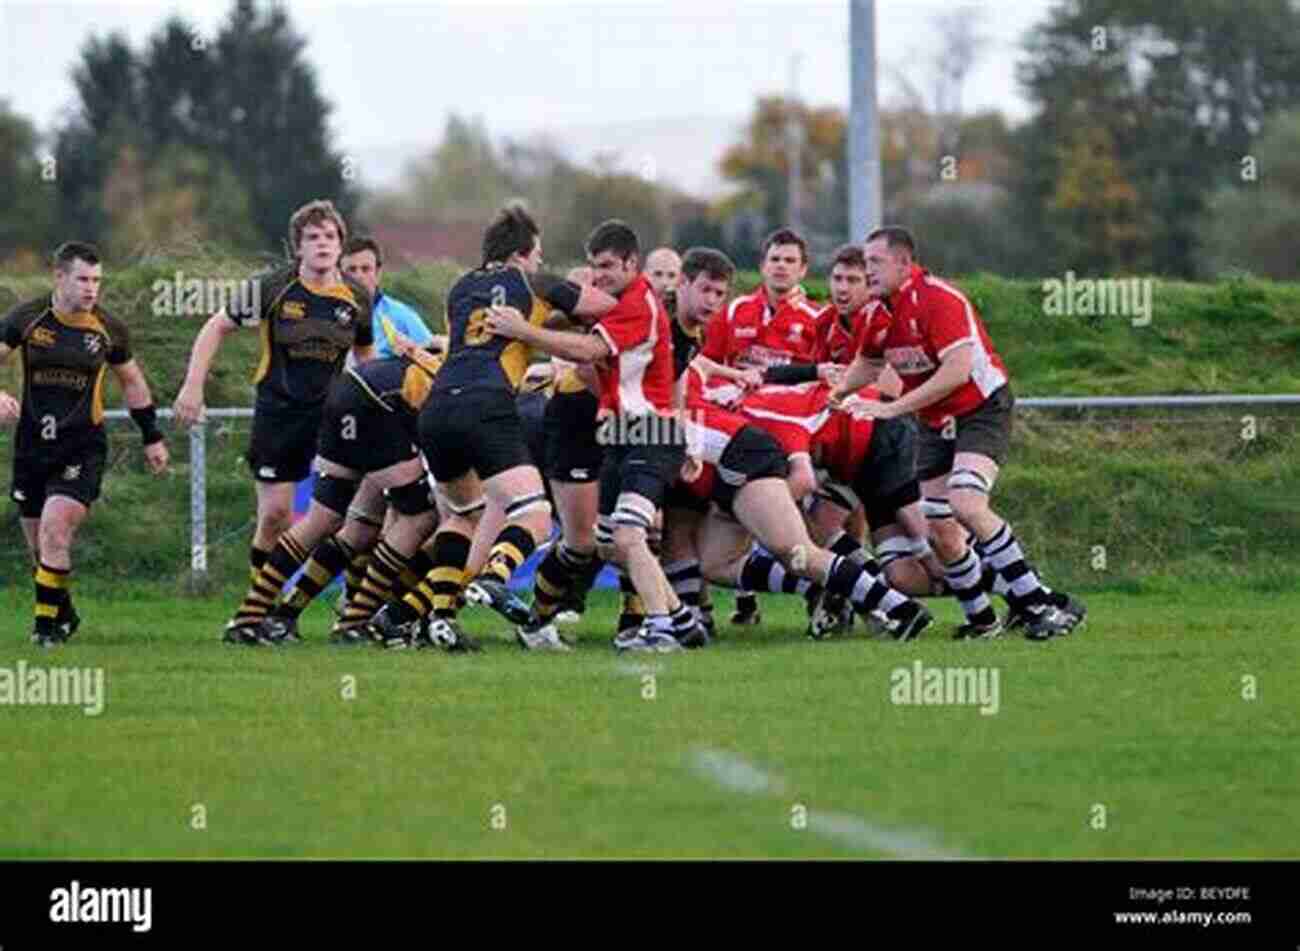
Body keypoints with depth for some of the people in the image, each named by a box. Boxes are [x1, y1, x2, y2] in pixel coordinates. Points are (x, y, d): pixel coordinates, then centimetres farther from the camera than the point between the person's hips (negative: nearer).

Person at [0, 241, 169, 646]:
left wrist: (153, 437, 17)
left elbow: (132, 381, 15)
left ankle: (47, 623, -7)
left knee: (54, 531, -18)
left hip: (82, 449, -2)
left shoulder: (109, 329, 0)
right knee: (38, 546, 7)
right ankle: (64, 614, 29)